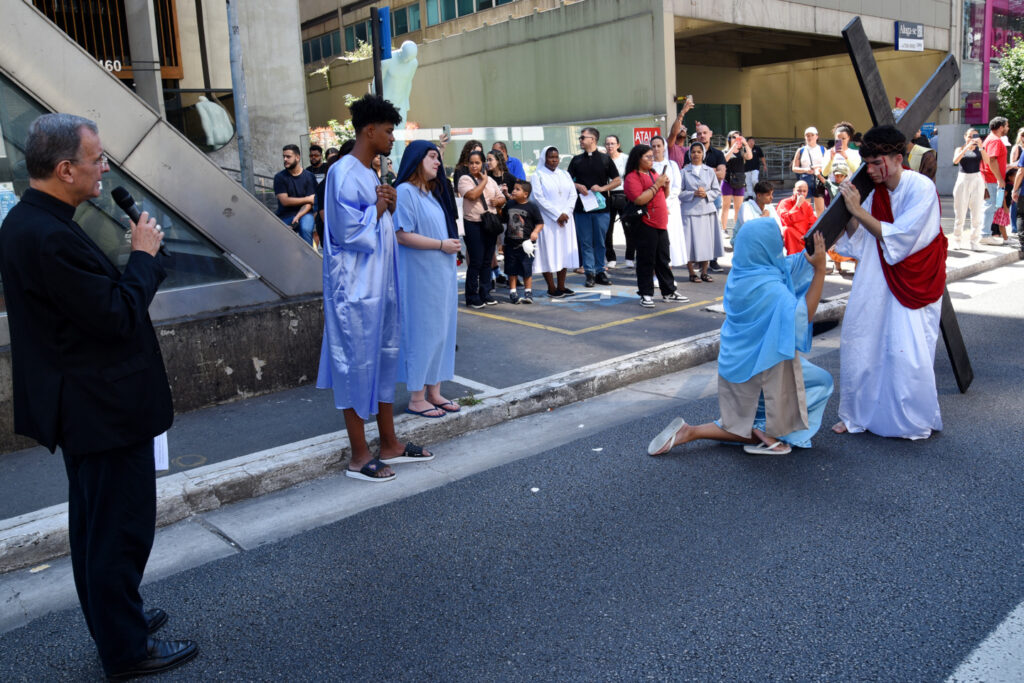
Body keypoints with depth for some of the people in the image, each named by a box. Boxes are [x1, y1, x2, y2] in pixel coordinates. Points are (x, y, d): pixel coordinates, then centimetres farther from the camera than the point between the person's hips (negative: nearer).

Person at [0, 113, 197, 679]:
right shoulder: (50, 237, -26)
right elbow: (120, 317, -23)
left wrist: (138, 258, 4)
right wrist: (144, 255, -13)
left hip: (82, 405, 11)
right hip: (105, 407, -11)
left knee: (94, 522, 22)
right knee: (122, 529, 4)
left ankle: (111, 618, 40)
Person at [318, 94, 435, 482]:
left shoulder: (370, 174, 14)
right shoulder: (344, 174, -15)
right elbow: (350, 232, -23)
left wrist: (389, 207, 0)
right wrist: (378, 208, -9)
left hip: (380, 285, 10)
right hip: (357, 288, -10)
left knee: (385, 359, 14)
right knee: (357, 365, -1)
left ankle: (389, 445, 25)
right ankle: (359, 457, 10)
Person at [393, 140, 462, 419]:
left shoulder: (433, 192, 17)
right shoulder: (405, 192, -11)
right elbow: (402, 235, -19)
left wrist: (452, 245, 6)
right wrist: (441, 244, -14)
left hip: (441, 274, 9)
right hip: (419, 277, -9)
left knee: (441, 331, 11)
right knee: (421, 333, -3)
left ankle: (434, 393, 21)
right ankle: (416, 398, 8)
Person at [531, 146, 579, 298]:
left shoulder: (565, 175, 15)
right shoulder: (538, 176, -1)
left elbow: (573, 195, 8)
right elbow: (539, 198, -10)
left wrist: (566, 213, -8)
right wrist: (557, 215, -14)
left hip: (565, 220, 5)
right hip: (547, 221, -5)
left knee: (564, 251, 4)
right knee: (549, 252, -5)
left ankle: (561, 286, 11)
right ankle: (551, 288, -1)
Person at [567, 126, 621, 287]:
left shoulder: (605, 159, 6)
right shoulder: (576, 160, 11)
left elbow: (617, 181, 5)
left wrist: (602, 188, -10)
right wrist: (578, 186, -9)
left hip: (601, 207, -1)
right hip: (581, 207, 1)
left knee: (600, 242, 4)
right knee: (586, 242, 1)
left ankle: (600, 272, 13)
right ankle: (589, 273, 5)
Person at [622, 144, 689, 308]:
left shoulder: (653, 174, 19)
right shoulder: (632, 177, -9)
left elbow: (664, 196, 27)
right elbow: (639, 199, -21)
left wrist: (666, 185, 6)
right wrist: (657, 185, -17)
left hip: (661, 223, 8)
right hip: (645, 225, -8)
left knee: (663, 260, 13)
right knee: (646, 261, -4)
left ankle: (668, 291, 20)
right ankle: (646, 294, 3)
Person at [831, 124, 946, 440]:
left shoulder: (921, 188, -15)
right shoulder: (875, 191, 1)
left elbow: (899, 238, -24)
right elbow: (855, 241, 2)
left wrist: (860, 211, -23)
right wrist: (852, 213, -14)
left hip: (913, 283, -5)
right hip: (876, 281, 6)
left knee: (907, 352, -6)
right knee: (859, 345, 4)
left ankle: (916, 421, 14)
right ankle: (859, 414, 20)